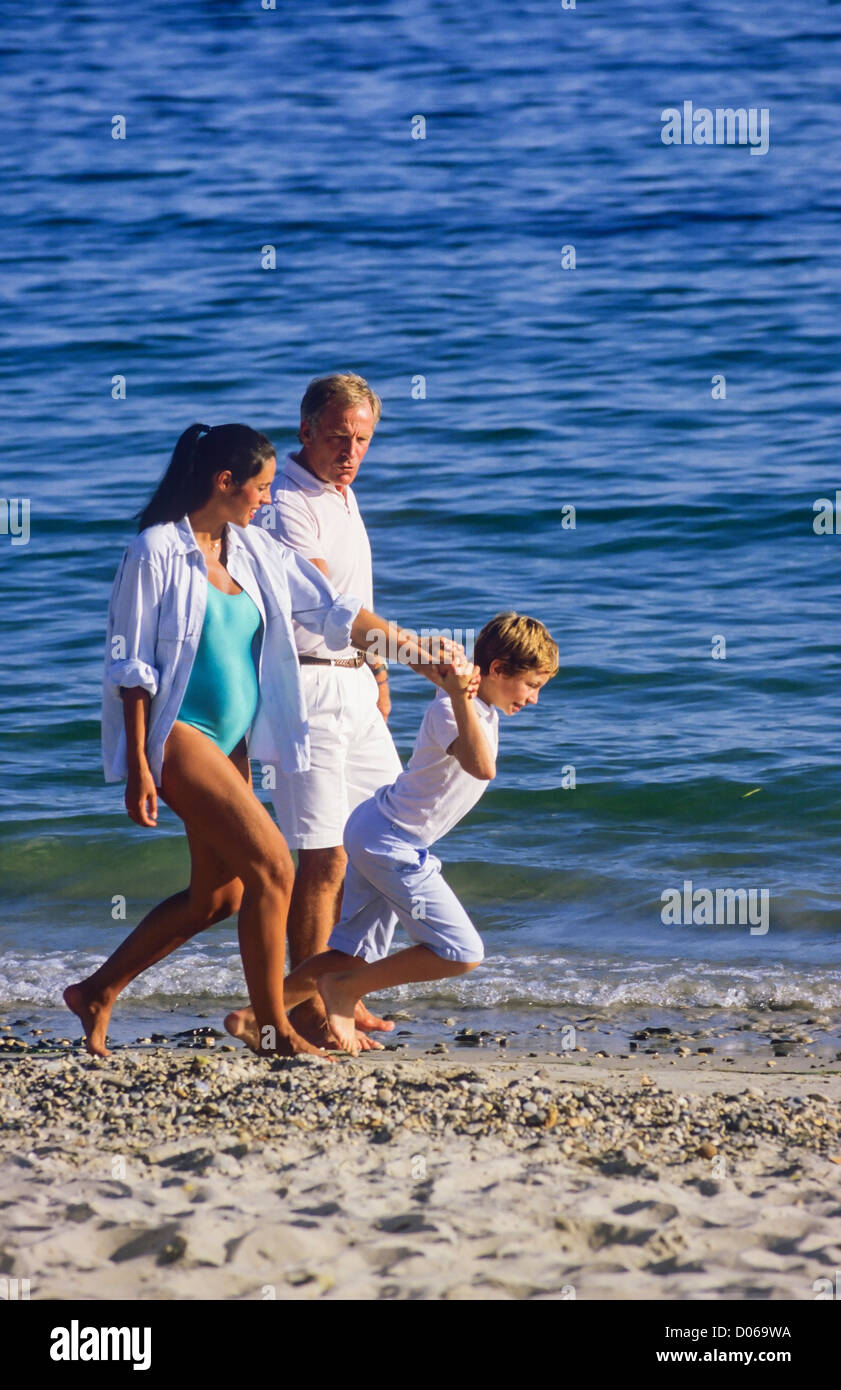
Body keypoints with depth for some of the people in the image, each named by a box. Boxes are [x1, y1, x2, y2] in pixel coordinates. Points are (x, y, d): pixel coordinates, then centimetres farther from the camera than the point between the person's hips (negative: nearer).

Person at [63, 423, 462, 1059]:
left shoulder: (254, 549, 8)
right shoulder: (157, 552, -12)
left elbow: (332, 609, 12)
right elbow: (130, 664, -12)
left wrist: (414, 649, 6)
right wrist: (137, 767, -15)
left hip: (230, 742, 9)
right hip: (177, 735, -9)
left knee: (218, 895, 12)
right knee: (271, 867, -14)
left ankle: (97, 993, 24)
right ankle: (276, 1029, -4)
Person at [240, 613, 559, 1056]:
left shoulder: (482, 708, 10)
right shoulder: (449, 711, -19)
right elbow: (482, 767, -39)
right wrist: (461, 697, -41)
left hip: (372, 833, 11)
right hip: (391, 842, -11)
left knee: (357, 954, 16)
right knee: (461, 953, -11)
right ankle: (344, 990, -2)